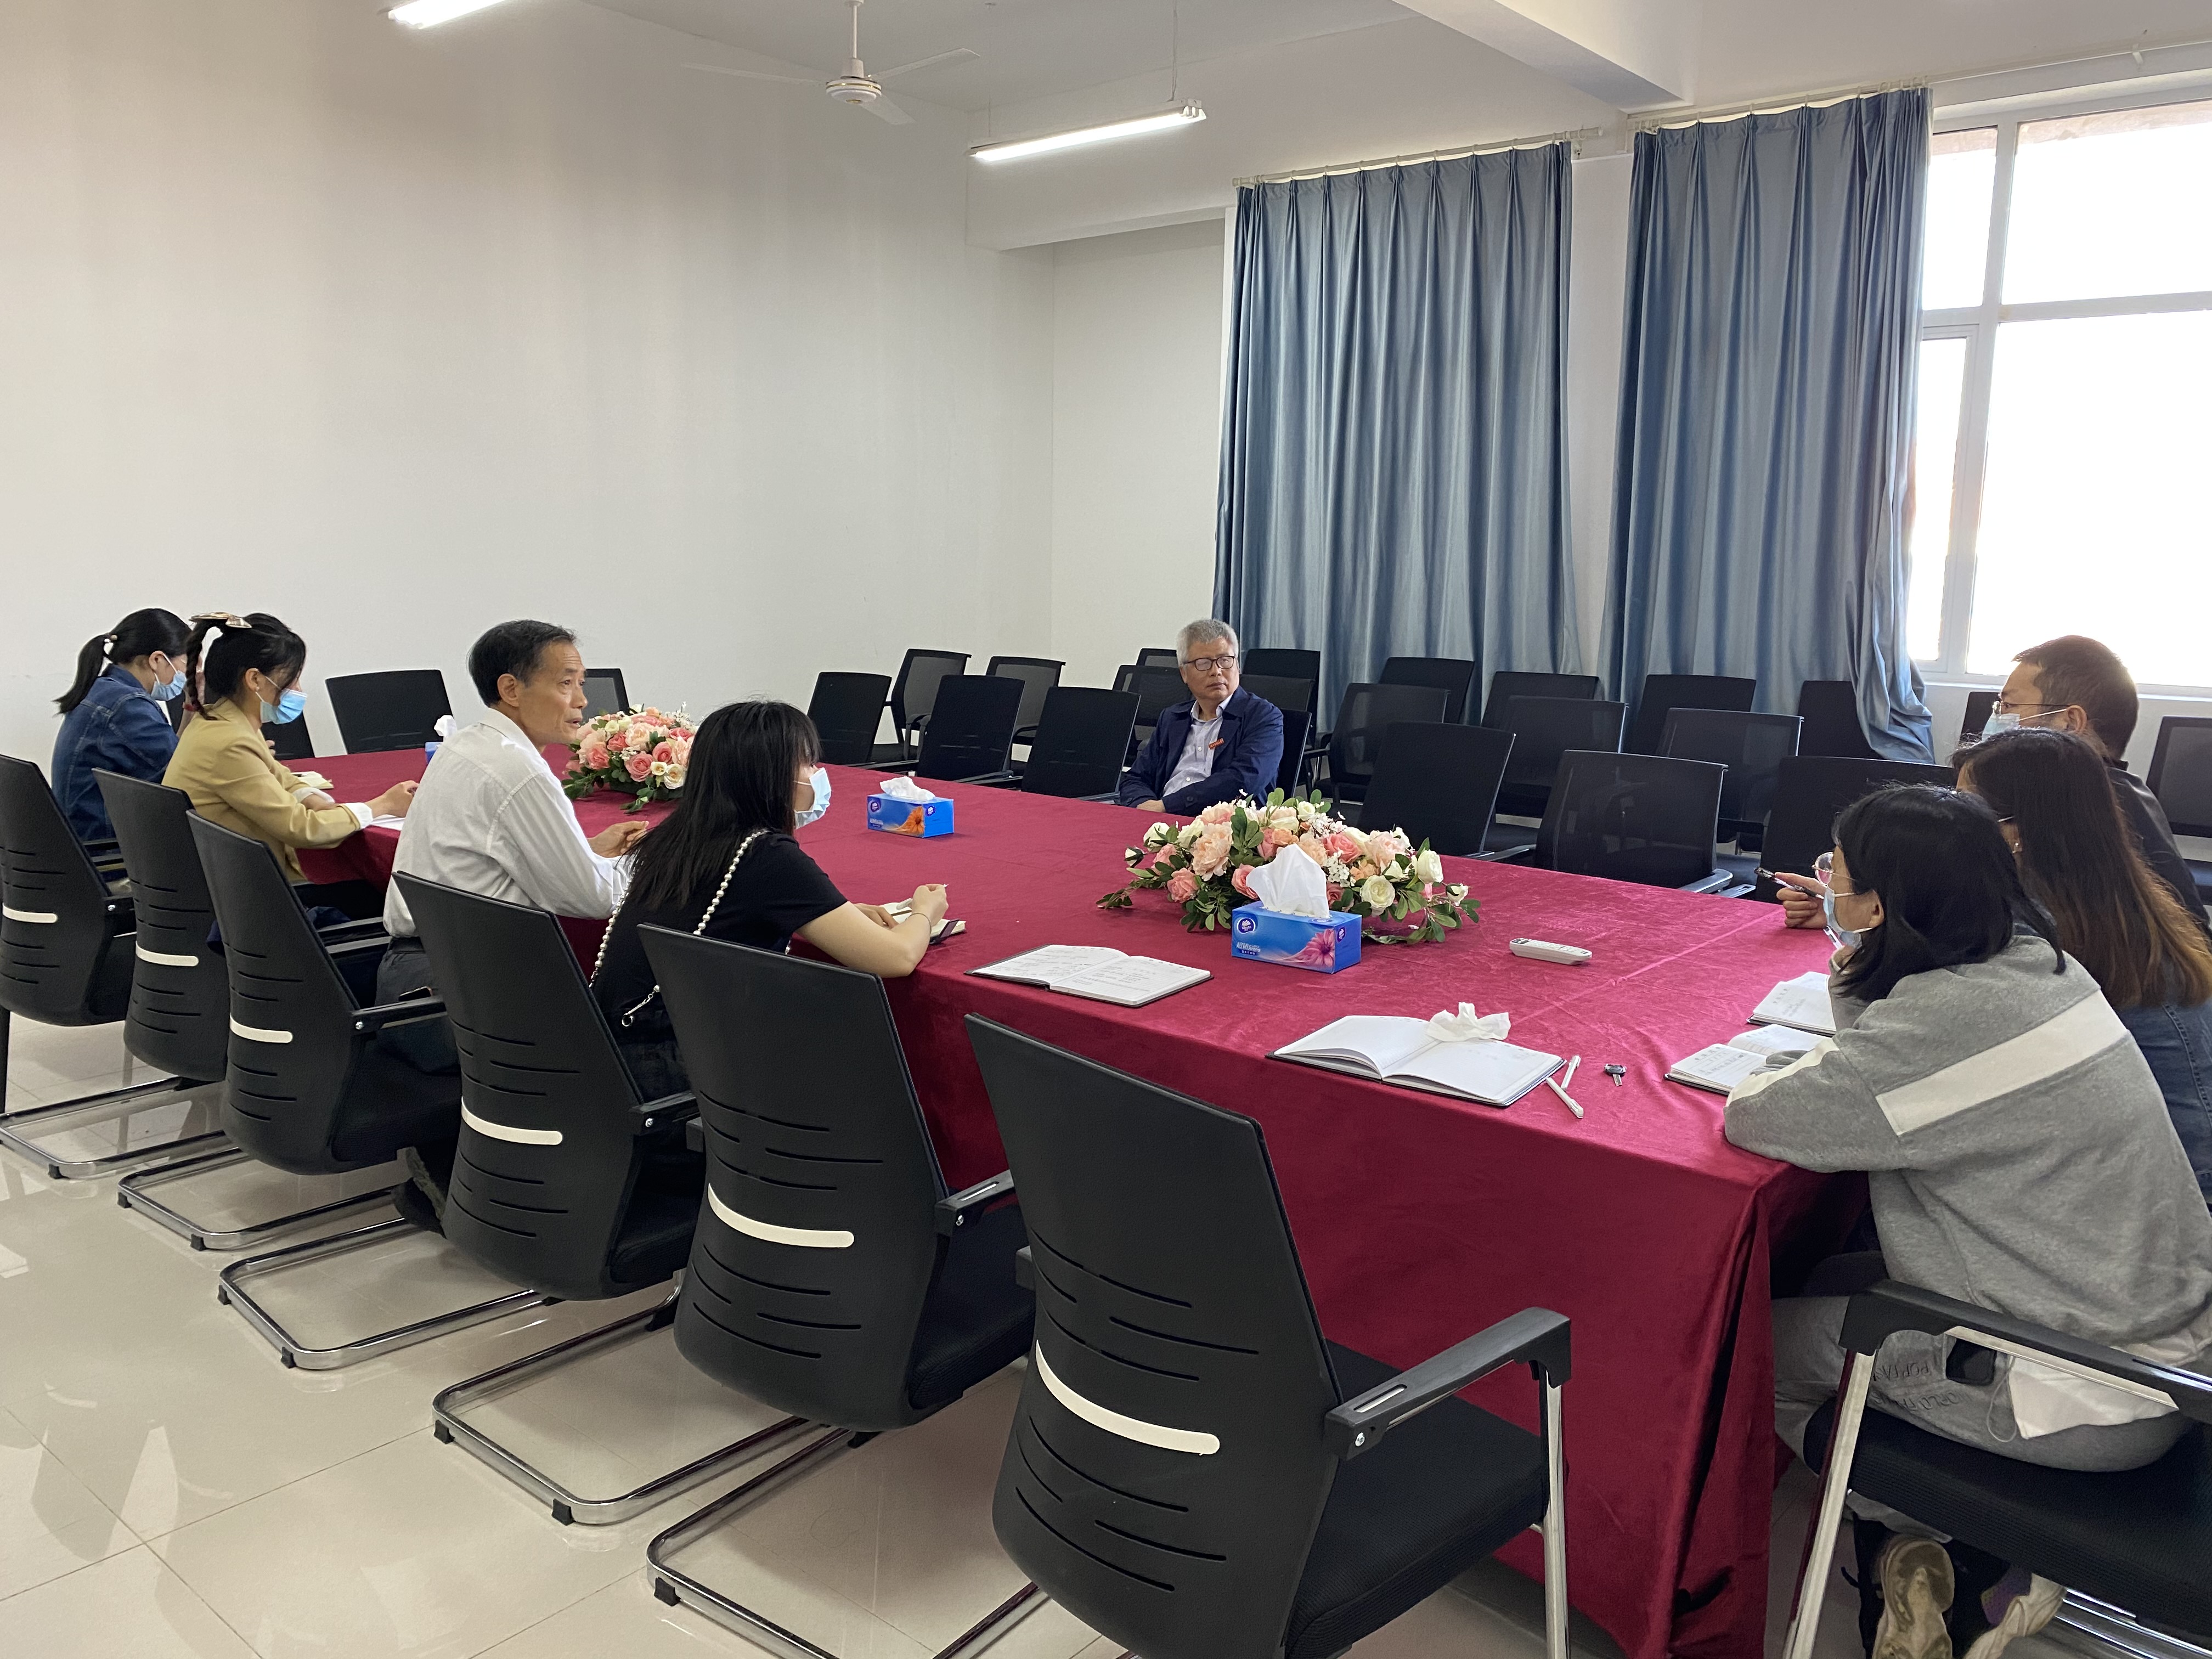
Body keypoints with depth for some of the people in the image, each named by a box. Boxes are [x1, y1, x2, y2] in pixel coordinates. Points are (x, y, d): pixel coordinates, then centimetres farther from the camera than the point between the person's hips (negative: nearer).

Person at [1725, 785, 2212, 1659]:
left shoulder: (1947, 1017, -26)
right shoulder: (2035, 961, 0)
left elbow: (1755, 1117, -21)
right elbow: (1896, 1073, 12)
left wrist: (1800, 1068, -2)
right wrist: (1857, 987, -1)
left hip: (2088, 1403, -8)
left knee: (1765, 1346, 6)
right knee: (1835, 1285, 21)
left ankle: (1967, 1571, 15)